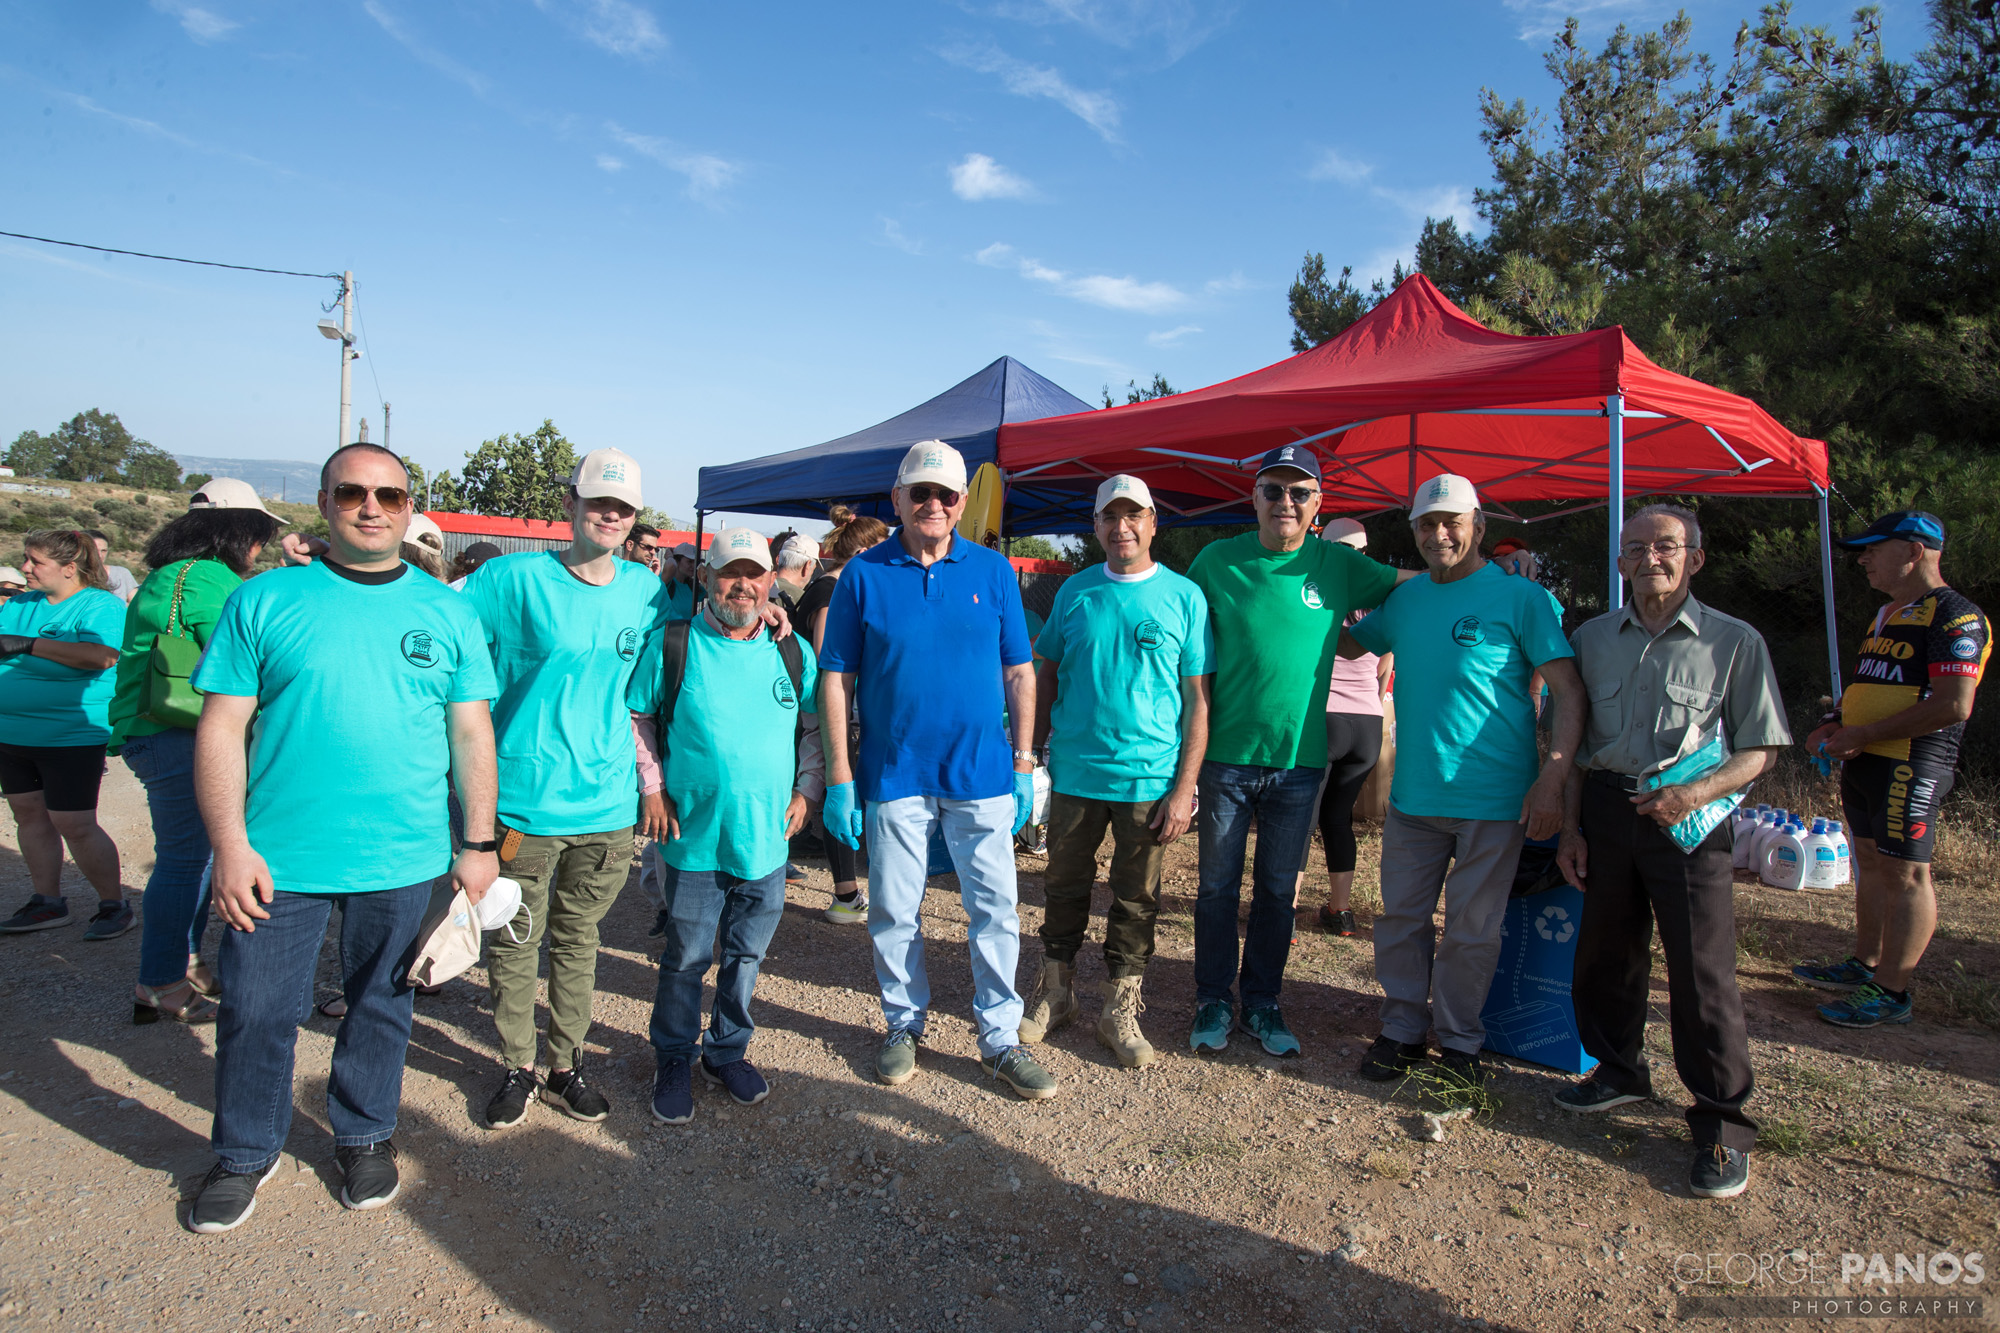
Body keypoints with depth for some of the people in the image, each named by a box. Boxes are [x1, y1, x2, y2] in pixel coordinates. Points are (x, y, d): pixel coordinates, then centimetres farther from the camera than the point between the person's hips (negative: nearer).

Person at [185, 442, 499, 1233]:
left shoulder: (447, 612, 3)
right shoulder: (263, 602, -1)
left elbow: (472, 734, 4)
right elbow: (222, 729, -2)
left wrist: (478, 844, 2)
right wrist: (231, 845, -9)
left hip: (403, 861, 1)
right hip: (277, 858, -1)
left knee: (380, 1005, 15)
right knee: (256, 1010, 9)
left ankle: (364, 1135, 37)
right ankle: (246, 1152, 33)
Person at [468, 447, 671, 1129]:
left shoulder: (644, 589, 6)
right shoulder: (516, 579, -6)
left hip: (608, 801, 3)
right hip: (525, 797, -3)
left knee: (577, 940, 15)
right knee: (514, 941, 8)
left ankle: (566, 1066, 29)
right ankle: (518, 1068, 27)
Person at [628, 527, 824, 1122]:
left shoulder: (793, 652, 5)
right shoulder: (673, 644, -3)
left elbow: (816, 728, 14)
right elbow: (637, 717, 6)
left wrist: (807, 789, 4)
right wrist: (653, 786, -1)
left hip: (768, 838, 3)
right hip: (696, 836, -2)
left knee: (746, 954, 14)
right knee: (686, 957, 7)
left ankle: (727, 1051, 34)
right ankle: (675, 1060, 27)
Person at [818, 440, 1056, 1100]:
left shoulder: (992, 571, 3)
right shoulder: (863, 574, -1)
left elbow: (1019, 673, 6)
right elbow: (836, 679, 0)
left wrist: (1024, 766, 3)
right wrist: (839, 777, -4)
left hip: (982, 773, 1)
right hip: (893, 775, 0)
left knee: (996, 909, 5)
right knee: (894, 913, 11)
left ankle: (1000, 1039, 20)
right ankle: (904, 1025, 30)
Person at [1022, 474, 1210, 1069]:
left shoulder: (1184, 596, -2)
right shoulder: (1075, 591, 4)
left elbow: (1197, 699, -3)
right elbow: (1046, 675, 11)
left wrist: (1185, 787, -9)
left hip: (1150, 779, -2)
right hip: (1074, 771, 2)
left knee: (1136, 900, 9)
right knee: (1064, 886, 13)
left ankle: (1119, 1011, 25)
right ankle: (1056, 993, 32)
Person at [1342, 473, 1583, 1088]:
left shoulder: (1521, 597, -6)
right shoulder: (1403, 599, 9)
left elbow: (1569, 694, -8)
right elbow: (1348, 645, 25)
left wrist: (1552, 779, -18)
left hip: (1493, 800, -4)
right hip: (1413, 795, 4)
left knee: (1471, 930, 8)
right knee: (1402, 919, 11)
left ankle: (1459, 1041, 25)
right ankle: (1403, 1029, 27)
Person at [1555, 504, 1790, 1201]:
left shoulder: (1735, 641, 0)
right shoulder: (1592, 638, 10)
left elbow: (1760, 750, -1)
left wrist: (1696, 792, -18)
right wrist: (1570, 827, 7)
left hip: (1688, 822, -4)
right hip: (1604, 811, 4)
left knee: (1703, 972, -3)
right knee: (1605, 953, 13)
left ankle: (1722, 1122, 11)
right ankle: (1621, 1070, 34)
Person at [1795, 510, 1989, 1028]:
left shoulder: (1955, 616, -12)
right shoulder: (1888, 614, 18)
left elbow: (1953, 705, -21)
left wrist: (1862, 734, -19)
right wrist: (1834, 725, 8)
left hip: (1911, 766, -10)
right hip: (1866, 762, 10)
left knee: (1905, 874, -4)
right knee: (1871, 865, 16)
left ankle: (1891, 991, 1)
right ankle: (1864, 966, 26)